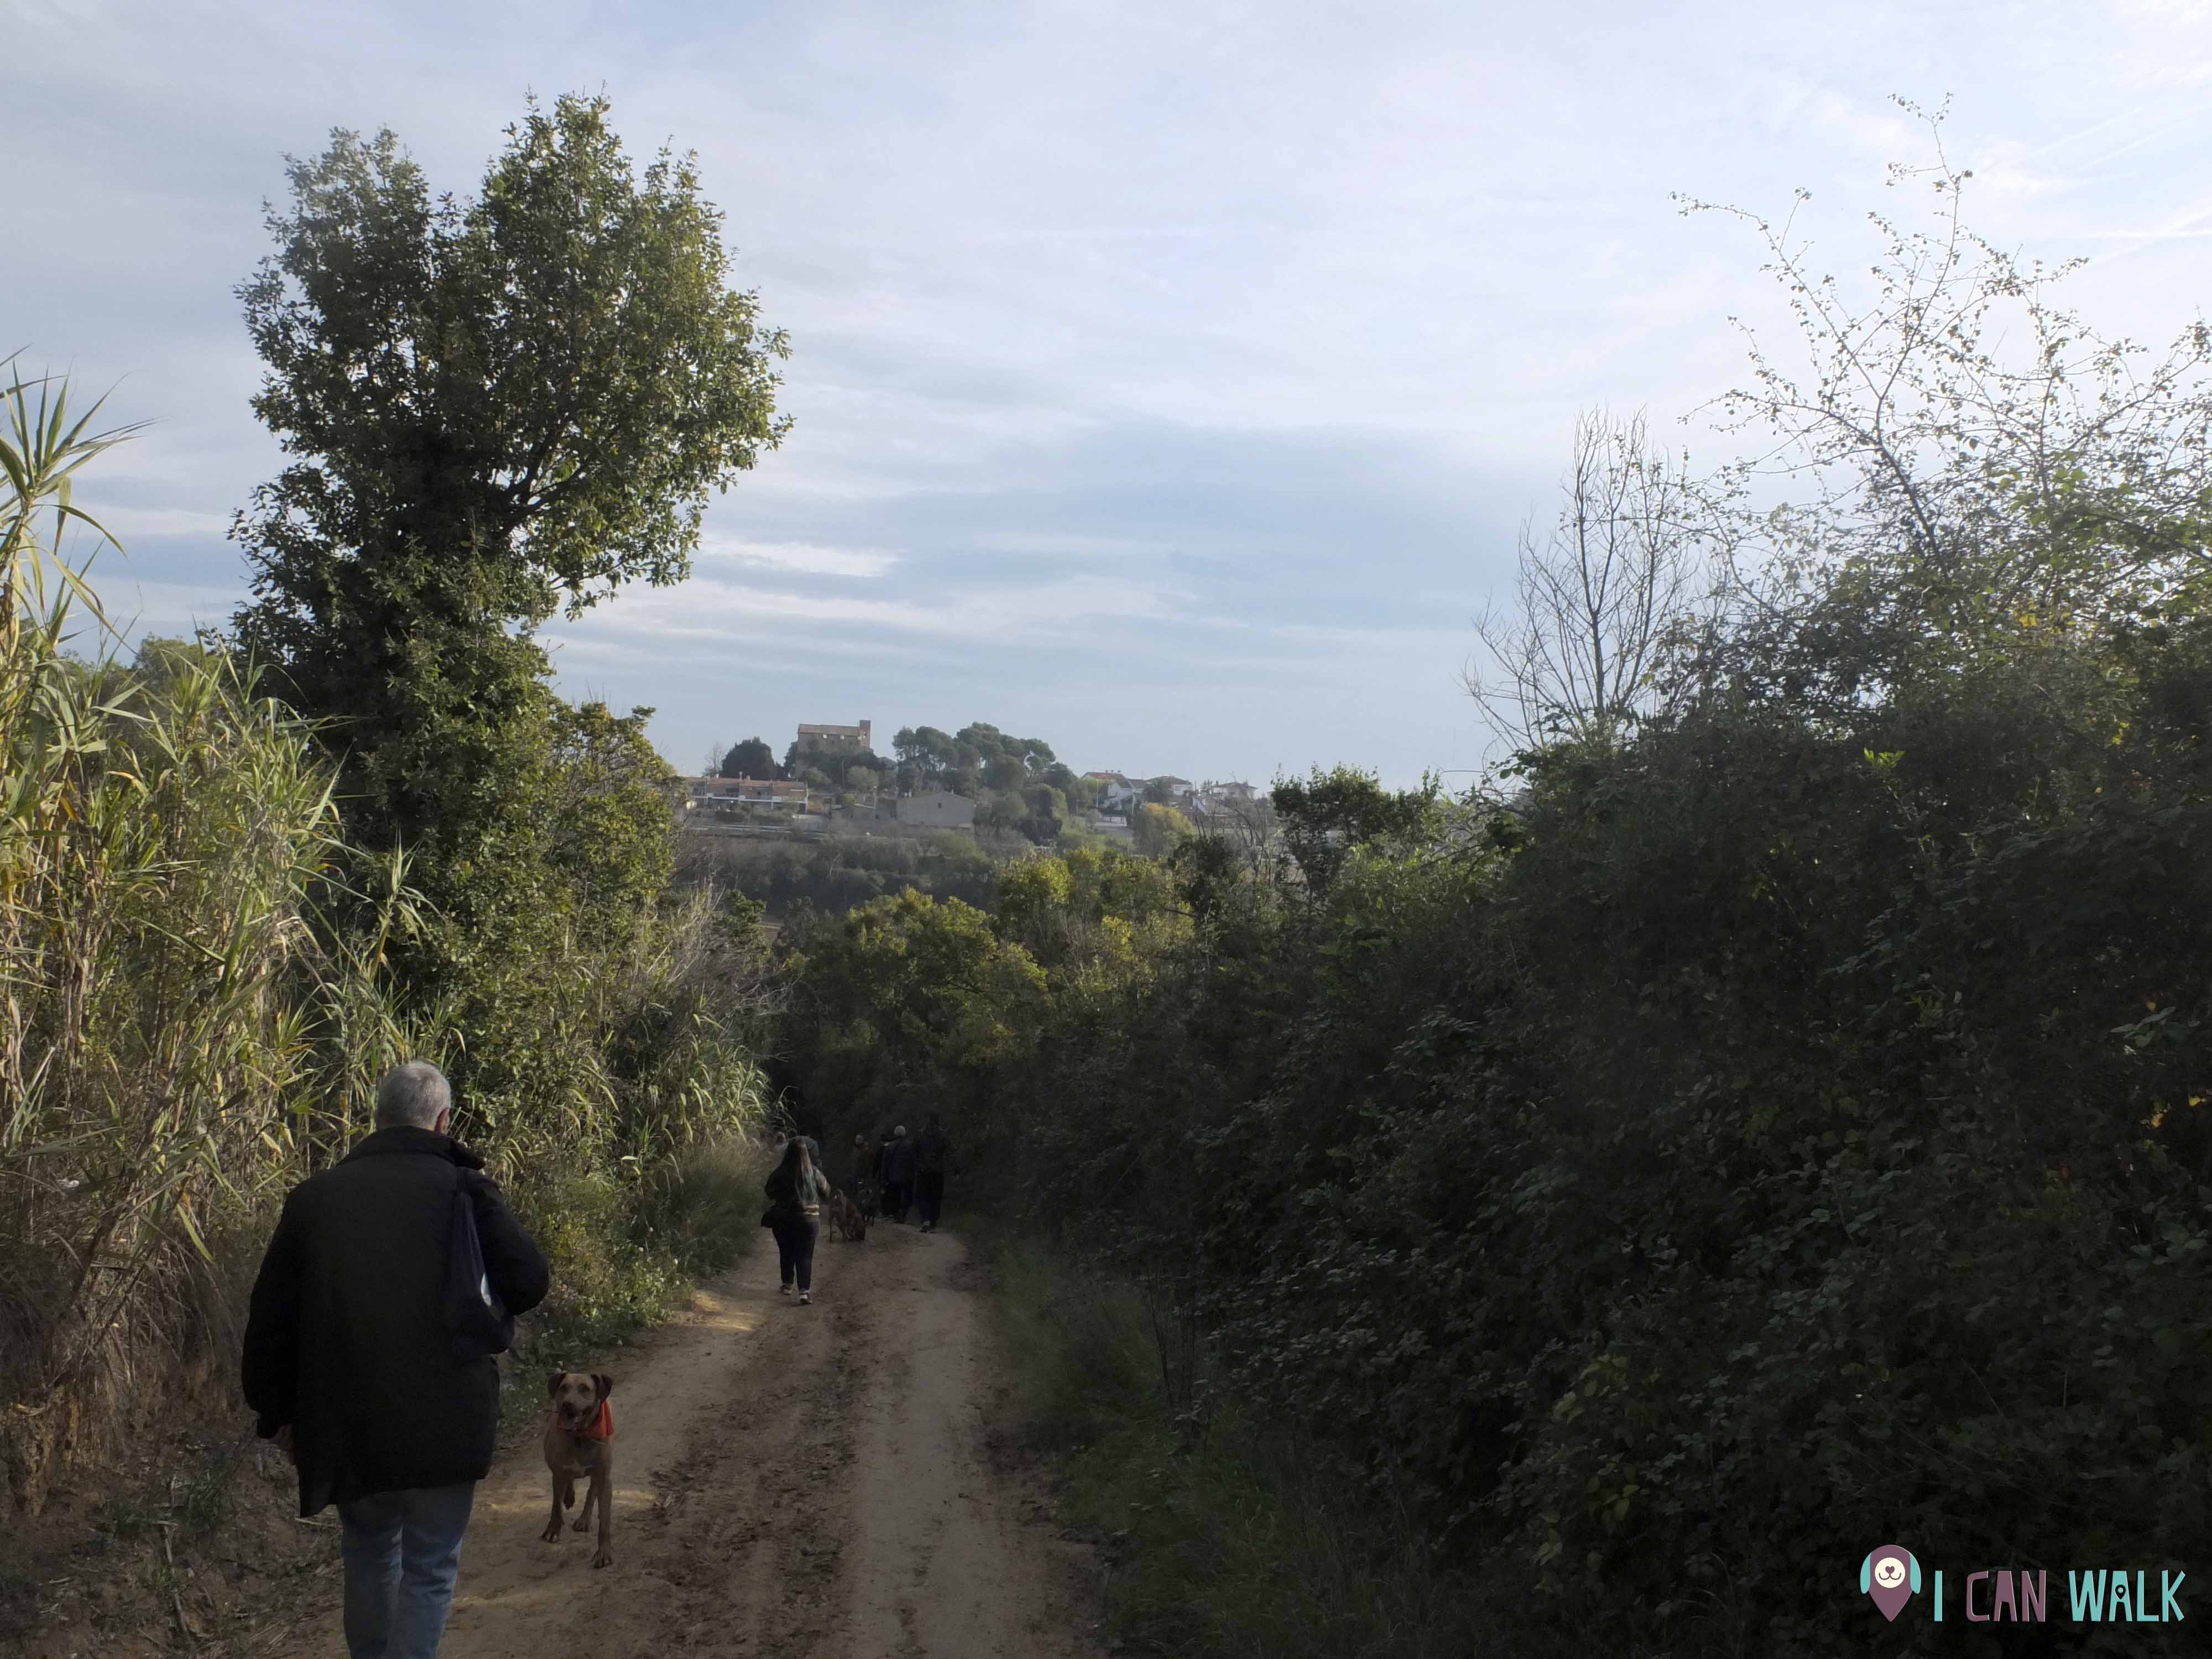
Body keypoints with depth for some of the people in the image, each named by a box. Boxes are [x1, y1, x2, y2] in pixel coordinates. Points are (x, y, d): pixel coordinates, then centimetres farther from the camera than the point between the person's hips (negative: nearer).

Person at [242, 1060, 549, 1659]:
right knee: (429, 1569, 9)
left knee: (369, 1556, 24)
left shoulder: (314, 1195, 5)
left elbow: (270, 1314, 7)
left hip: (347, 1425, 4)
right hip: (443, 1423, -4)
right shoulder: (461, 1186, -6)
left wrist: (276, 1411, 16)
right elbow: (527, 1282, -13)